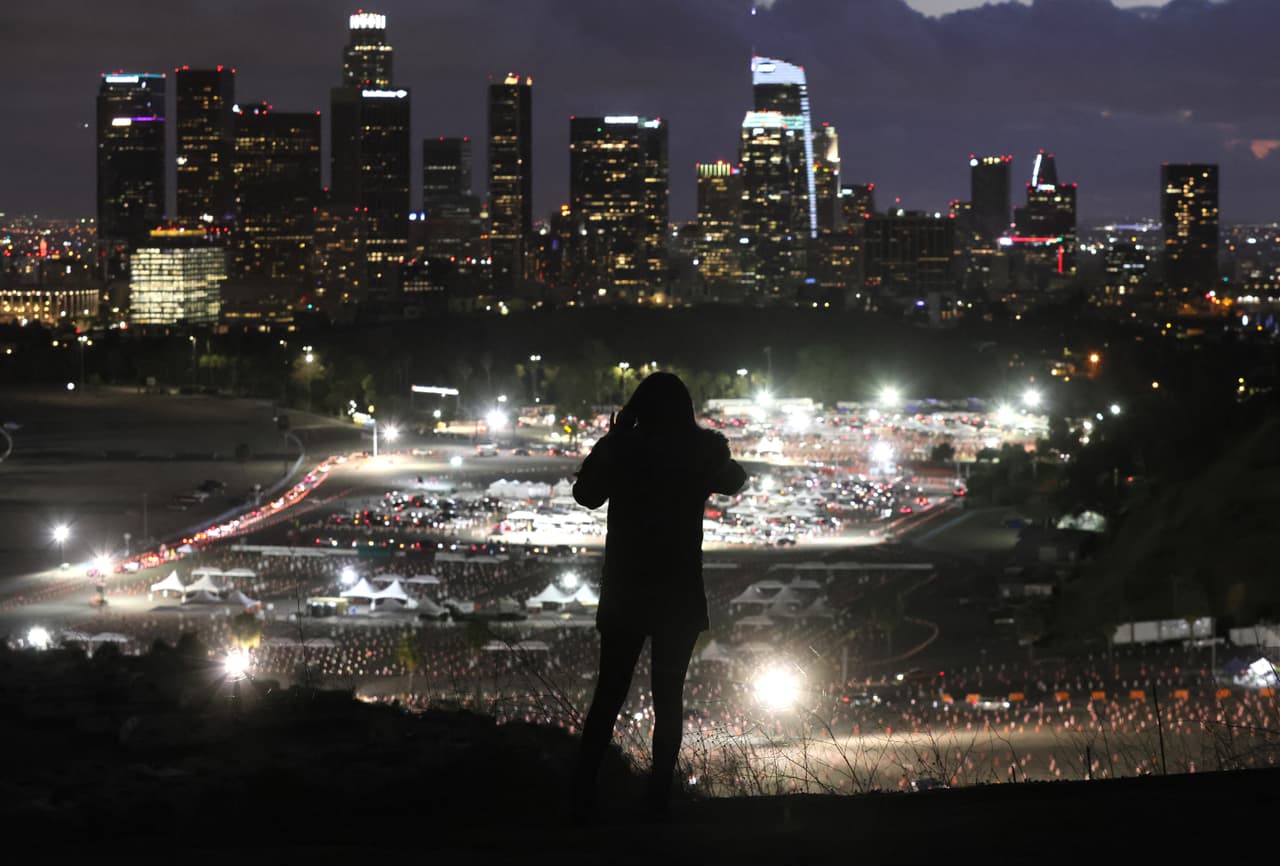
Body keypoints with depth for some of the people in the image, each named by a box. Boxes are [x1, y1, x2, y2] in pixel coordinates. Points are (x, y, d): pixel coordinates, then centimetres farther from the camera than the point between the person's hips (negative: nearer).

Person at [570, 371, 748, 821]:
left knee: (609, 693, 7)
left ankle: (583, 796, -2)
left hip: (623, 594, 1)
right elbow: (734, 482, 15)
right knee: (669, 697, 7)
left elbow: (586, 493, 11)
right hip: (679, 597, 0)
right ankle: (659, 799, 3)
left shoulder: (620, 449, -7)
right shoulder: (699, 452, -6)